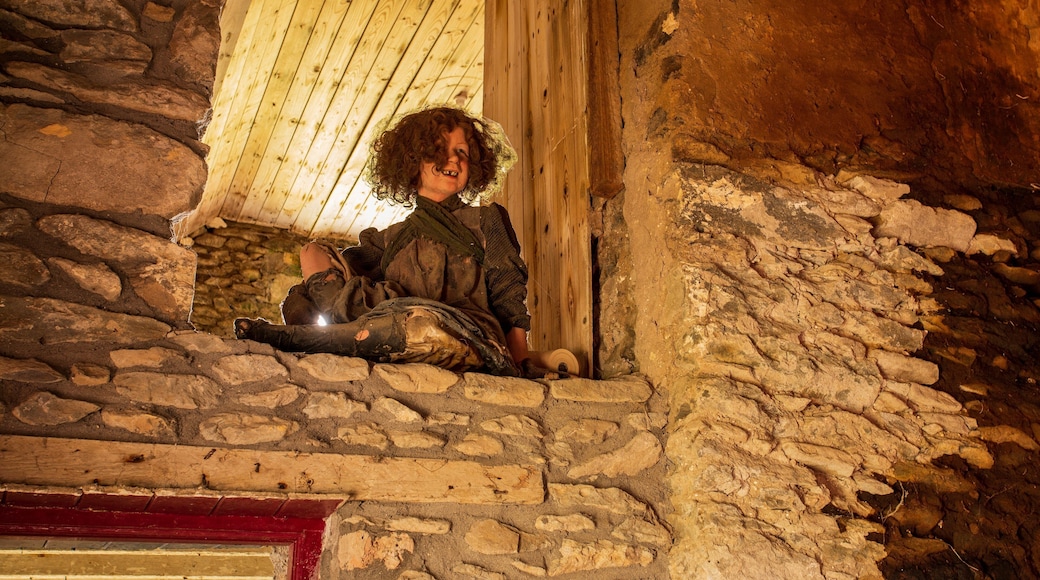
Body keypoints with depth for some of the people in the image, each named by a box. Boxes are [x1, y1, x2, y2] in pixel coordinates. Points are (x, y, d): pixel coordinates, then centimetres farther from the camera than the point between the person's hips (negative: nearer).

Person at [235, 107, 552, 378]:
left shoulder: (486, 220, 17)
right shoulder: (391, 238, 26)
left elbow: (509, 299, 6)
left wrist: (521, 367, -7)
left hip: (463, 344, -3)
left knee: (423, 324, -41)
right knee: (314, 252, 3)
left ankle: (295, 338, -27)